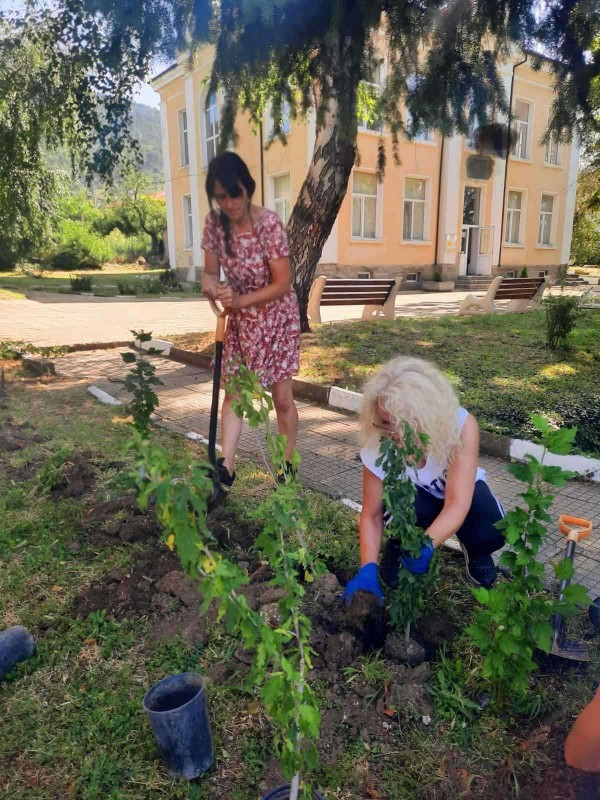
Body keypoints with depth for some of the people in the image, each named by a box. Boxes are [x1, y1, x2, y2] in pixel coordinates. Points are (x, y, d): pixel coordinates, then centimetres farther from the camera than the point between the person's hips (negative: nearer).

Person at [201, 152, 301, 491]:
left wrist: (239, 300, -28)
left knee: (282, 398, 3)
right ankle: (226, 468, 11)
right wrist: (211, 286, -26)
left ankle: (287, 467, 21)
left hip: (277, 318, -5)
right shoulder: (215, 222, -8)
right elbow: (211, 272, -3)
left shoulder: (269, 224, -23)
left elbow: (283, 284, -22)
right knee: (233, 392, 4)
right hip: (240, 320, 5)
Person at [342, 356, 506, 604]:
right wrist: (368, 569, -36)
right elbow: (371, 515, -22)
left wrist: (426, 545, -59)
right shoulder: (377, 445, -31)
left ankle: (474, 551, 7)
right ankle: (398, 546, 1)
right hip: (414, 494, 0)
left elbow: (457, 504, -41)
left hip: (461, 488, 0)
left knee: (492, 532, -32)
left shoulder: (461, 426, -37)